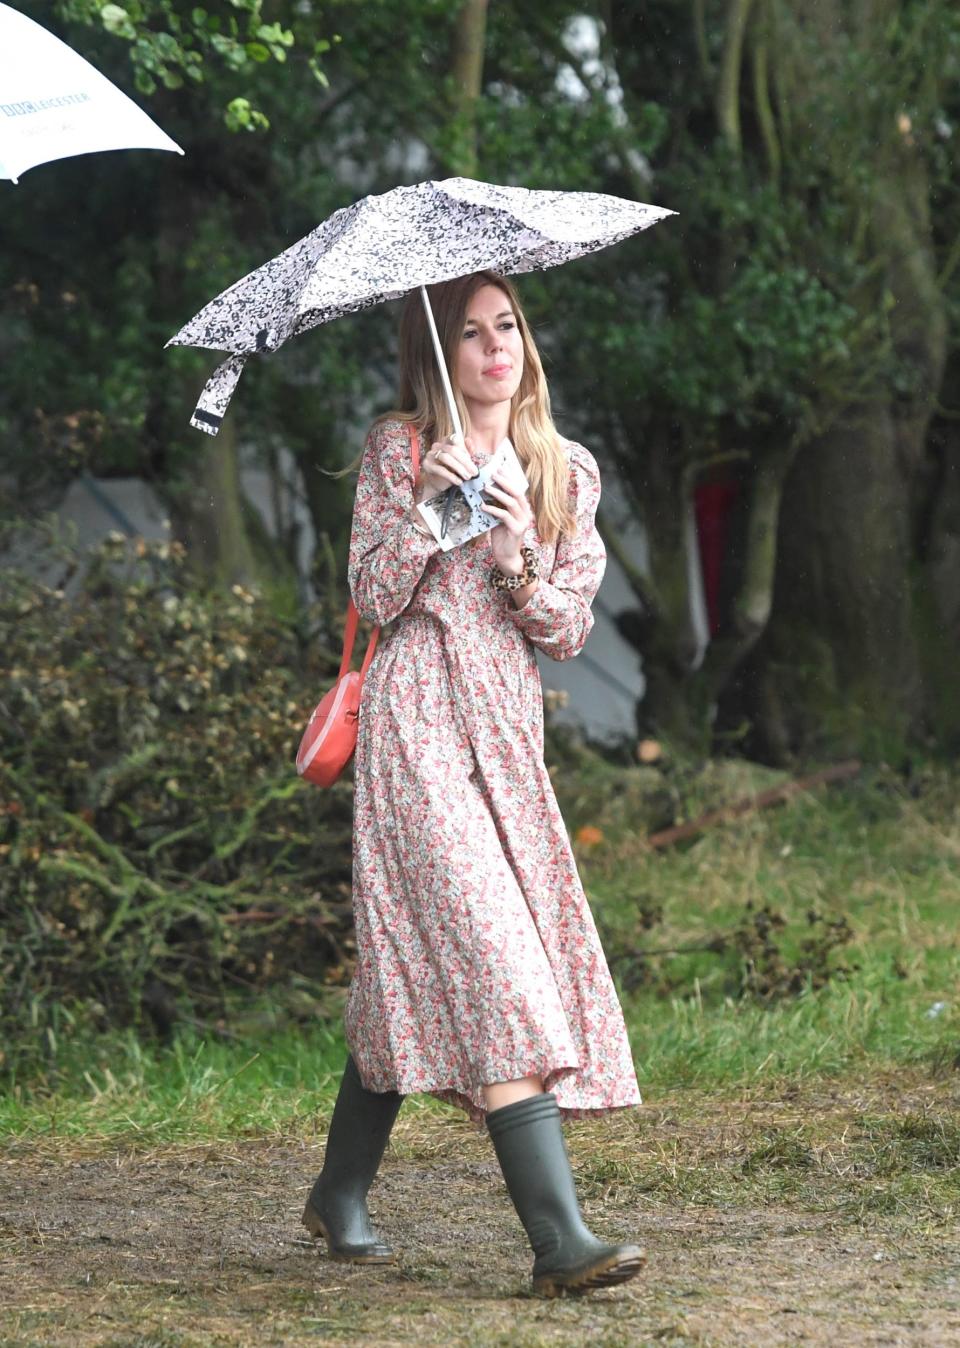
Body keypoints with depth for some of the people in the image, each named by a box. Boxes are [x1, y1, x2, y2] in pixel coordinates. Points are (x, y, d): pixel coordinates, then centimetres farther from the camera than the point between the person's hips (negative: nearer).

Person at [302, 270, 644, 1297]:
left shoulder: (568, 473, 12)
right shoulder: (397, 450, 2)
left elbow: (569, 632, 6)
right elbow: (375, 597, -5)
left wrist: (521, 565, -13)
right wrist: (428, 507, -17)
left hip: (507, 730, 5)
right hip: (418, 721, -5)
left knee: (415, 965, 9)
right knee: (490, 960, -16)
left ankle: (340, 1195, 26)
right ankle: (558, 1238, -25)